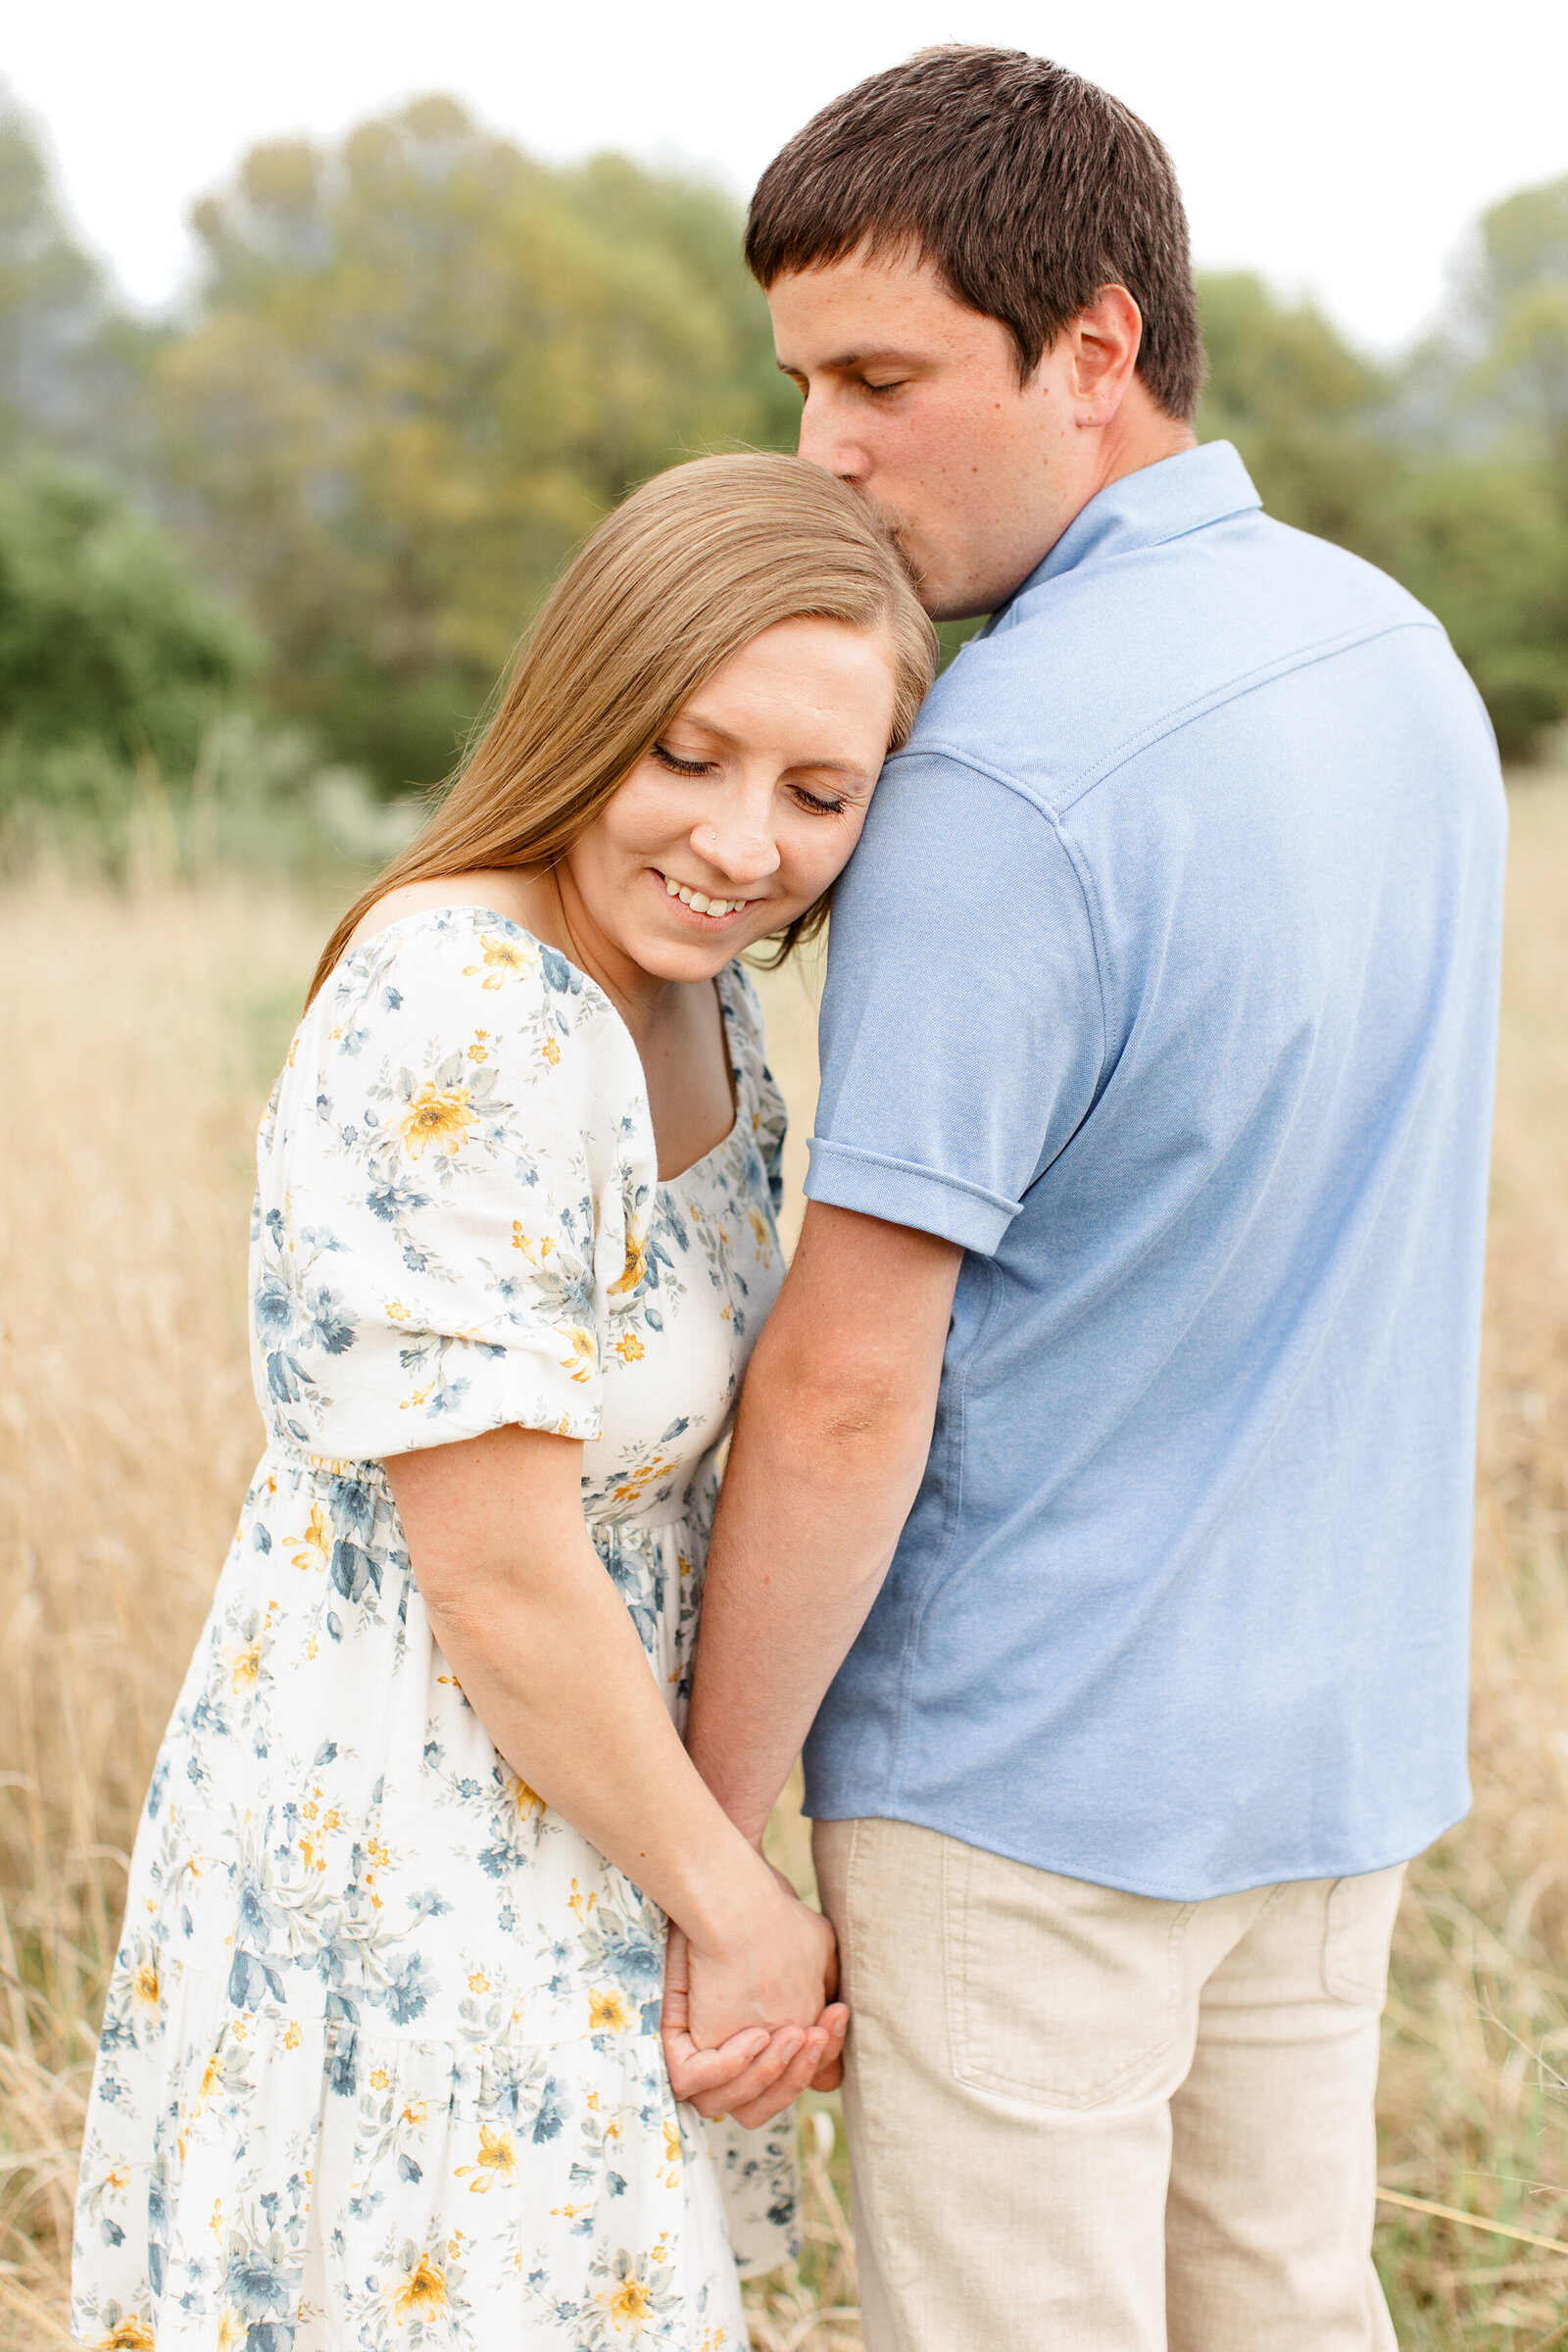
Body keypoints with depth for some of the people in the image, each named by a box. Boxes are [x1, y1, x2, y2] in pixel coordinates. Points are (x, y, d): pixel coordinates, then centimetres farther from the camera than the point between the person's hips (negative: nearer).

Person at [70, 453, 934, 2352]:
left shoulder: (691, 998, 3)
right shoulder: (463, 1019, -25)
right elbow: (498, 1571, -23)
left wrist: (718, 1872, 3)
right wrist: (740, 1905, -11)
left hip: (565, 1799, 9)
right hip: (405, 1868, -9)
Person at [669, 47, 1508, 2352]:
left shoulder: (1007, 779, -23)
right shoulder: (1400, 655, 4)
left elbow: (850, 1391, -21)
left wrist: (718, 1824, -10)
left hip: (1034, 1780, -8)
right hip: (1341, 1731, 8)